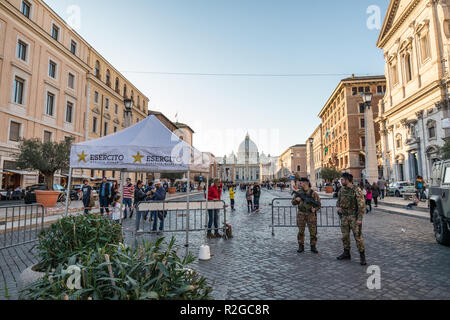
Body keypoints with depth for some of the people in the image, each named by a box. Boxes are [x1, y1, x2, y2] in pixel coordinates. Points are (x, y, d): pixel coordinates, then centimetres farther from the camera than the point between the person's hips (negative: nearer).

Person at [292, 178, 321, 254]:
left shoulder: (313, 193, -3)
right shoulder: (299, 192, 6)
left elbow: (319, 204, 1)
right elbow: (293, 203, 10)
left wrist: (315, 208, -19)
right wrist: (296, 200, -12)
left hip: (311, 214, -2)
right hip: (301, 214, 2)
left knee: (313, 231, 2)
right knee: (301, 231, 6)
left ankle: (313, 247, 17)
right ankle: (301, 247, 17)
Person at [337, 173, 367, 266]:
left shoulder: (357, 190, -15)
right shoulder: (342, 190, 5)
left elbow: (362, 205, -16)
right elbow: (339, 200, 20)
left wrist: (360, 219, -19)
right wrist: (339, 207, 0)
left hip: (354, 216, -6)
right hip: (344, 216, 6)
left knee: (358, 236, -4)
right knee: (345, 235, 12)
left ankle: (362, 256, 9)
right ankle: (346, 253, 25)